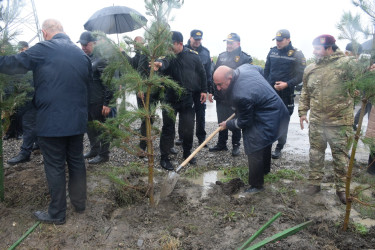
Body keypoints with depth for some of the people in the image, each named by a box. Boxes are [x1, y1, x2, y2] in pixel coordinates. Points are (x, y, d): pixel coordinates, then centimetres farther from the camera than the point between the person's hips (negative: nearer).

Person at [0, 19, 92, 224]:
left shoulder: (42, 50, -9)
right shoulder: (81, 53, 8)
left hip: (51, 122, -5)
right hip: (77, 120, 5)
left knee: (55, 167, 5)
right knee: (76, 161, 17)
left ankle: (57, 214, 18)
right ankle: (79, 202, 32)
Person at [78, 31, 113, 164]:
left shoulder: (100, 60, -13)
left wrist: (107, 103, -20)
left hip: (97, 102, -8)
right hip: (86, 101, 8)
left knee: (100, 128, 2)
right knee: (89, 127, 18)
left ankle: (103, 154, 15)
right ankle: (94, 150, 34)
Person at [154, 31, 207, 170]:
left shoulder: (193, 55, -1)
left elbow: (202, 73, 11)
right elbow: (164, 62, -32)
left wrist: (204, 90, 9)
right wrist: (160, 64, -56)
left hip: (187, 98, 2)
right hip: (170, 98, -1)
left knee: (189, 128, 9)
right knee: (168, 128, 3)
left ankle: (187, 153, 31)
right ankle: (164, 157, 16)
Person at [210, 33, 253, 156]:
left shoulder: (245, 58, -6)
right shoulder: (222, 56, 10)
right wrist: (212, 91, 9)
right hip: (220, 96, 5)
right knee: (221, 122, 13)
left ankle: (236, 145, 21)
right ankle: (221, 144, 27)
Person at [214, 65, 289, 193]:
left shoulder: (240, 96, -36)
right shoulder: (244, 67, -10)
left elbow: (244, 122, -21)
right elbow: (258, 68, 15)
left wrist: (227, 124, -3)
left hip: (266, 122, -11)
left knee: (255, 152, -1)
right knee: (265, 145, 29)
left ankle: (256, 185, 16)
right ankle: (265, 169, 52)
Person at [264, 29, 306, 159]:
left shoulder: (297, 54, -6)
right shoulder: (272, 52, 7)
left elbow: (301, 75, -8)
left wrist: (287, 84, -20)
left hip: (286, 94, -4)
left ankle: (279, 148, 18)